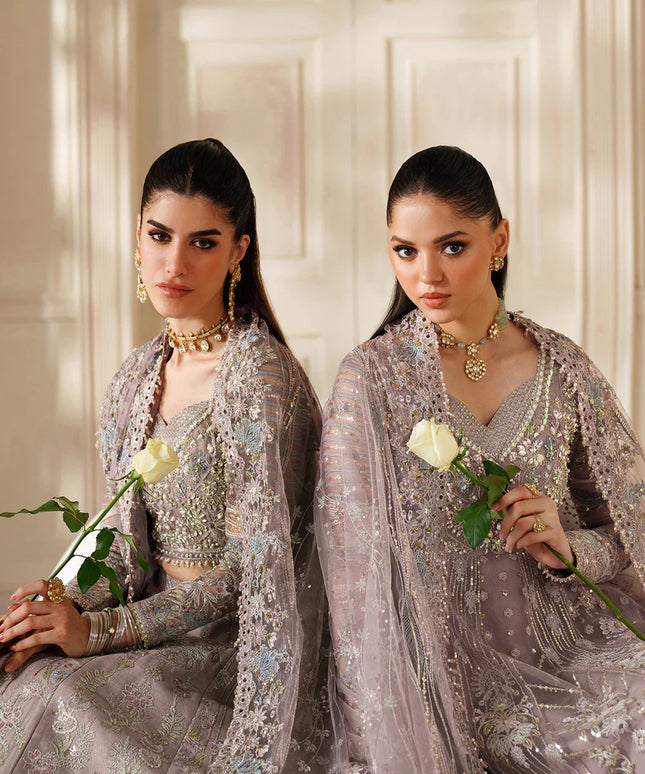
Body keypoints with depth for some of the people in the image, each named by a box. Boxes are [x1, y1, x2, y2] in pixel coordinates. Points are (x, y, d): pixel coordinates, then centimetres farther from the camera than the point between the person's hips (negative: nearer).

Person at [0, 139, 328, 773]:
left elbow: (255, 568, -17)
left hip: (238, 651, -6)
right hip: (160, 641, 6)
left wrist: (101, 630, -16)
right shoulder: (136, 379, 8)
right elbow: (131, 544, 12)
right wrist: (66, 607, -7)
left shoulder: (260, 373, -16)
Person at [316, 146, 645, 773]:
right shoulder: (370, 380, -4)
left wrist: (568, 547, -11)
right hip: (438, 672, -3)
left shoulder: (564, 370, 4)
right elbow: (357, 574, -6)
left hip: (563, 660, 3)